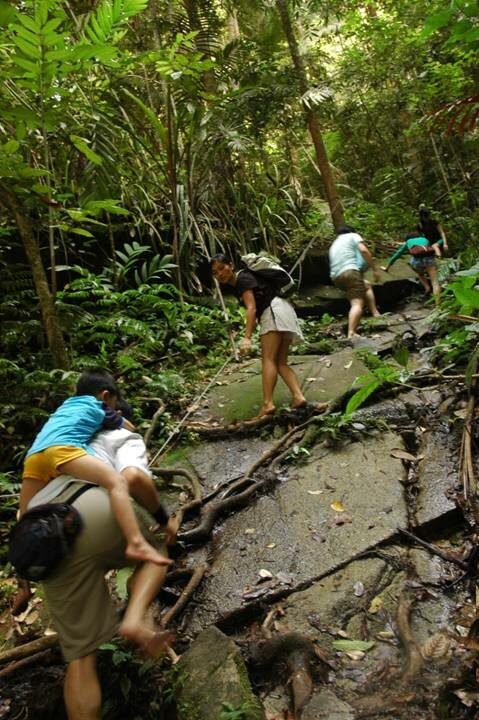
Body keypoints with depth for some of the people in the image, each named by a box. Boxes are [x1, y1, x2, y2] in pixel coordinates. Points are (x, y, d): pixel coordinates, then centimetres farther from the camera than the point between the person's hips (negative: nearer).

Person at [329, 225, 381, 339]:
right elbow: (363, 250, -4)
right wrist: (375, 269, -3)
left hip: (336, 277, 7)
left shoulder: (334, 245, 34)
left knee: (367, 285, 27)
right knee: (357, 303, -16)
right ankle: (351, 334, -34)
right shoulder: (353, 235, 14)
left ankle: (375, 314, 17)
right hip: (349, 271, -7)